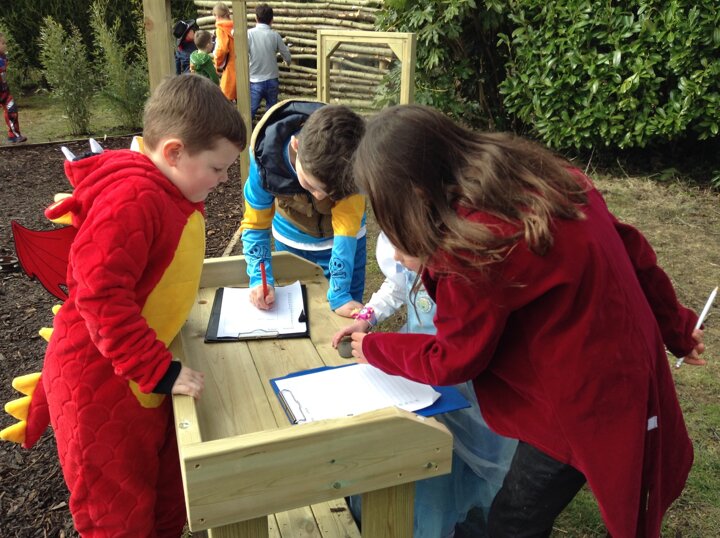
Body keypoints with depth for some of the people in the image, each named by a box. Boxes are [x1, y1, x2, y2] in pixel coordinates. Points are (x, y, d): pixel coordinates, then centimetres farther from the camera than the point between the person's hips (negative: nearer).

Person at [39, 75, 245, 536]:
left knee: (168, 493, 21)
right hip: (101, 380, -9)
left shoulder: (170, 192, 5)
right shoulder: (134, 199, -26)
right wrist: (160, 371, -26)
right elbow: (100, 295, -29)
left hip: (147, 373, 9)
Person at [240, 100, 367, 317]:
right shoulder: (266, 155, -32)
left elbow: (347, 226, -32)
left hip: (340, 239, -1)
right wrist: (260, 278, -31)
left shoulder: (349, 163, -36)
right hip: (291, 239, 1)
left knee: (345, 315, 7)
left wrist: (340, 295, -37)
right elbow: (255, 225, -20)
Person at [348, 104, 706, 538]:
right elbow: (629, 248, 5)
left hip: (586, 400, -8)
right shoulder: (536, 172, -5)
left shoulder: (474, 245, -30)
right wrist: (675, 326, 19)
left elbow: (452, 360, -13)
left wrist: (372, 348, 3)